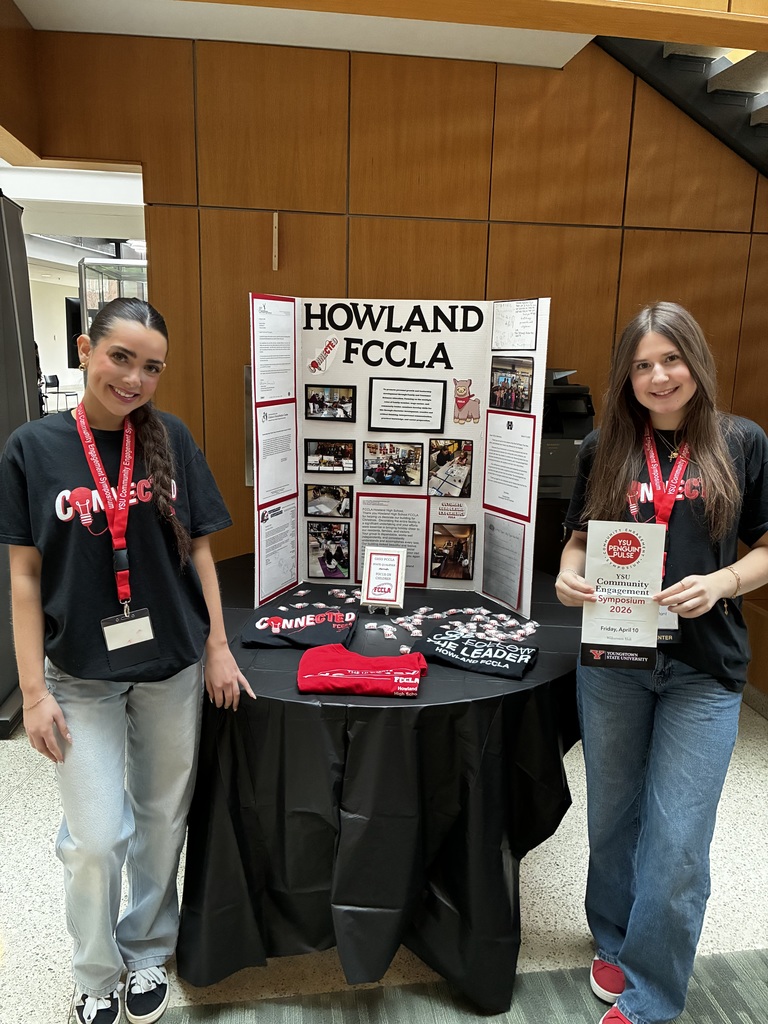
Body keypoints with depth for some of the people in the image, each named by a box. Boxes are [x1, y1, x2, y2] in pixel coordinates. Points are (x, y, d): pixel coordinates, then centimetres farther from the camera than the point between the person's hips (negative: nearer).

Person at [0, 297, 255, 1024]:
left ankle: (148, 952, 41)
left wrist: (218, 649, 0)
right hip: (82, 674, -1)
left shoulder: (171, 440, -2)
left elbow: (197, 550, 2)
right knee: (96, 839, 5)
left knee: (162, 820, 15)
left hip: (173, 667, 2)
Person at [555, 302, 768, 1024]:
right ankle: (613, 942, 42)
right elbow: (579, 537, 9)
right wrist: (568, 576, -11)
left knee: (677, 841, 1)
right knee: (613, 815, 17)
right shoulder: (605, 448, 3)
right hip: (613, 658, 2)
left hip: (704, 670, -2)